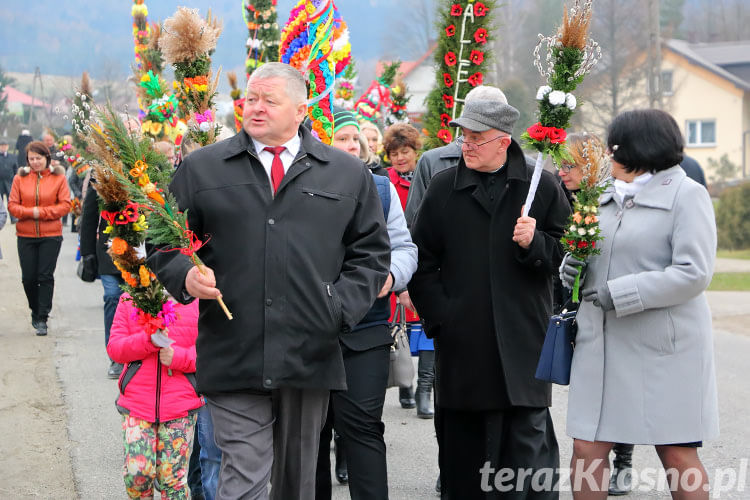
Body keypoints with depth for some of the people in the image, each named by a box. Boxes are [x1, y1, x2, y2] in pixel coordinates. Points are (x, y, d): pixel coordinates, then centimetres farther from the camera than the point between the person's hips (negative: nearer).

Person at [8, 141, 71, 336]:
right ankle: (35, 311, 27)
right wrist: (30, 212, -16)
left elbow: (65, 205, -4)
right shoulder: (20, 178, 4)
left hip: (51, 235, -2)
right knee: (28, 277, 4)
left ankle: (42, 319, 1)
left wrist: (42, 212, -15)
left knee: (46, 276, -4)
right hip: (26, 235, 2)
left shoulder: (58, 178, 0)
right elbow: (12, 205, 2)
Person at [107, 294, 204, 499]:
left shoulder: (195, 302, 1)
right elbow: (114, 349, 0)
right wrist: (148, 340, -17)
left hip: (181, 404, -1)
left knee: (172, 477, 0)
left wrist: (177, 356, -14)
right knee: (137, 471, -8)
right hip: (137, 401, 1)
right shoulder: (128, 301, 6)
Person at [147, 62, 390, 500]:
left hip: (312, 355, 2)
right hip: (233, 360, -1)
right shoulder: (201, 169, 7)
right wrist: (185, 276, -9)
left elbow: (371, 251, 11)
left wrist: (343, 308, -2)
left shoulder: (347, 173, 9)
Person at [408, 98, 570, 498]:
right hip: (461, 341, 2)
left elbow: (565, 254, 7)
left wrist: (535, 243, -13)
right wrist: (437, 315, 0)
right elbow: (422, 258, 9)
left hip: (523, 341, -2)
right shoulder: (443, 187, 8)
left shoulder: (542, 186, 4)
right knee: (463, 442, 7)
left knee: (529, 442, -4)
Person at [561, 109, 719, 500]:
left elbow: (694, 273, -15)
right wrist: (572, 265, 1)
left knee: (677, 453, 2)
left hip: (663, 348, -6)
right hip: (602, 346, 7)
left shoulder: (686, 195, -6)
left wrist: (618, 294, -17)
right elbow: (591, 250, 26)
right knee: (586, 448, 3)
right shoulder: (608, 196, 16)